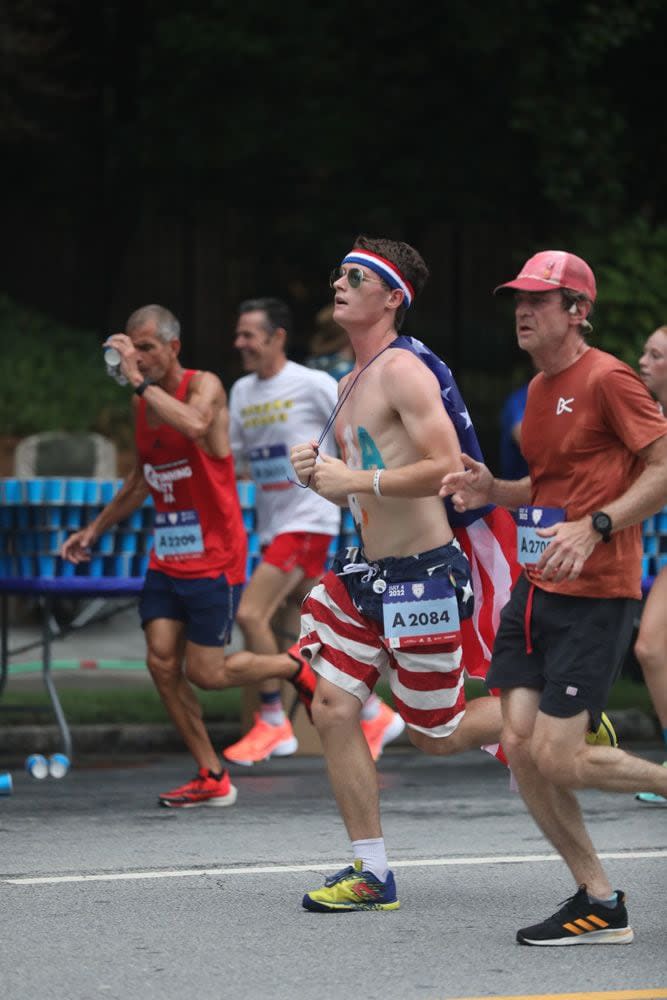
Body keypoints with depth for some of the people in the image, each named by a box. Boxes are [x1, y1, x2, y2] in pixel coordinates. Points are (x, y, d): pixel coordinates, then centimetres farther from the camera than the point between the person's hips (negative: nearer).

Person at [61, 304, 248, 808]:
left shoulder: (204, 386, -13)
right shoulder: (141, 403, 9)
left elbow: (194, 426, -38)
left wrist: (140, 382, -34)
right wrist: (95, 528, 22)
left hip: (215, 557, -7)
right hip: (167, 555, 7)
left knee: (203, 671, -7)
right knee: (162, 661, -4)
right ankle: (212, 779, 3)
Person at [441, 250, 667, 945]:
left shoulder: (605, 379, -11)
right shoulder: (538, 389, 16)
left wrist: (596, 526, -23)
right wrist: (493, 490, 9)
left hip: (595, 595, -9)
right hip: (536, 588, 9)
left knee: (555, 758, -13)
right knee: (520, 746, 0)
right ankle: (598, 904, 9)